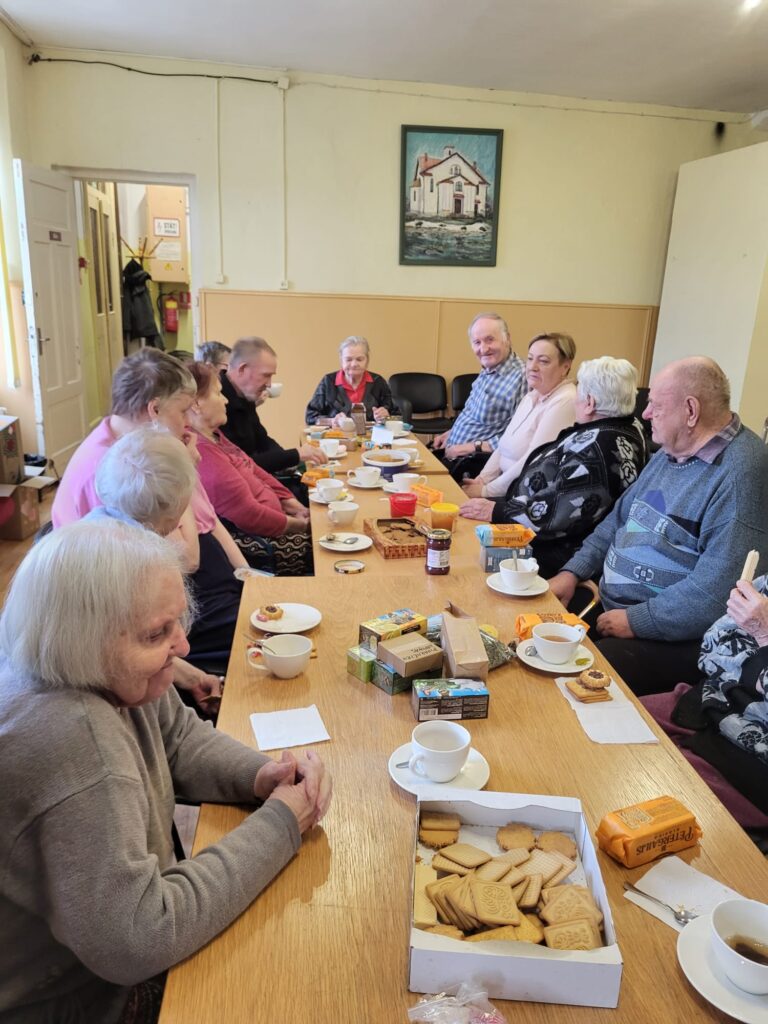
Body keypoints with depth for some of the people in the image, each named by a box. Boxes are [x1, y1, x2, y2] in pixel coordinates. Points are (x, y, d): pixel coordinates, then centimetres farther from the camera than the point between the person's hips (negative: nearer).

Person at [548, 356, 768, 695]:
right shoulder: (670, 453, 12)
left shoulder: (740, 474, -21)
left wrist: (636, 620, -20)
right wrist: (572, 572, 8)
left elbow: (718, 589, -27)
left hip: (673, 638, -9)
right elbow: (620, 518, 19)